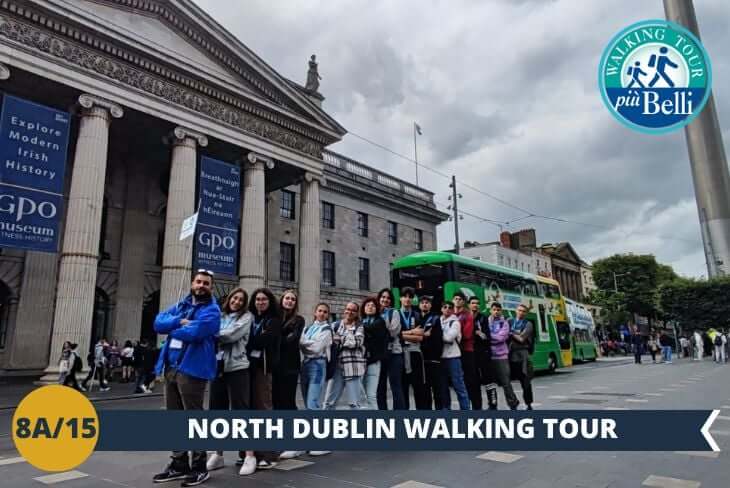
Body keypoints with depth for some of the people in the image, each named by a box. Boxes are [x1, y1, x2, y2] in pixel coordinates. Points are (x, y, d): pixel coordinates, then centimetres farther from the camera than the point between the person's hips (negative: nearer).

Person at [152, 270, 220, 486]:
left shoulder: (211, 310, -7)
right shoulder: (180, 305, 17)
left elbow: (193, 333, -22)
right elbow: (159, 322, 5)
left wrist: (172, 329, -3)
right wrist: (179, 322, -12)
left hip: (191, 369, -8)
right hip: (171, 368, 8)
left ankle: (199, 467, 11)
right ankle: (179, 464, 27)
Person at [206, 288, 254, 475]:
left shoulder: (246, 317, 1)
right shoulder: (220, 315, 12)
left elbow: (232, 335, -13)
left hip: (237, 367, -5)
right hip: (218, 366, 5)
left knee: (241, 409, -3)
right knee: (217, 409, 11)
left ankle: (249, 455, 4)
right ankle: (217, 454, 24)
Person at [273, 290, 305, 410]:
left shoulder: (298, 320, 4)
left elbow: (292, 339, -10)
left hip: (290, 364, -3)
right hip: (275, 363, 3)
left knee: (288, 400, -2)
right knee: (276, 399, 7)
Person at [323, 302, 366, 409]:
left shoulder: (360, 327, 6)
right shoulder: (335, 325, 13)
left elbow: (356, 342, -11)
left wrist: (338, 339, -5)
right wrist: (347, 341, -11)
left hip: (353, 367, -2)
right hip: (337, 366, 3)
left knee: (354, 403, 2)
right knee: (329, 401, 4)